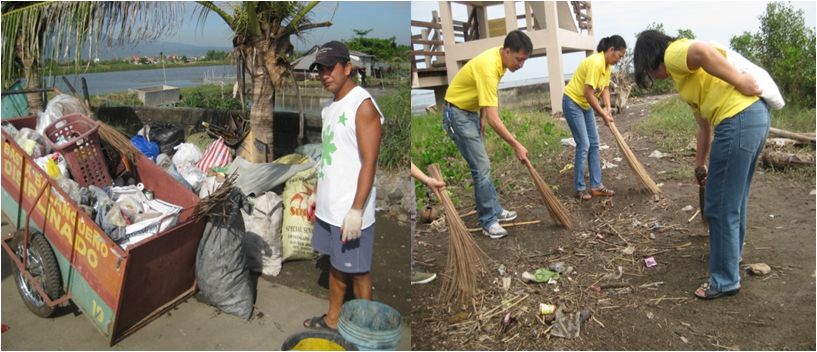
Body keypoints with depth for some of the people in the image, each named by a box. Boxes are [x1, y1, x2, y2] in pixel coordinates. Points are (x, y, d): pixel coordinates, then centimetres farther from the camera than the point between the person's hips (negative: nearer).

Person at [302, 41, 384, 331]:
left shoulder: (363, 105, -16)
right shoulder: (329, 106, 11)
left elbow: (369, 162, -21)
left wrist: (356, 211, -23)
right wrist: (316, 193, 20)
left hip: (350, 212, -8)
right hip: (328, 206, 8)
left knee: (357, 272, 5)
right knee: (335, 263, 21)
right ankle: (333, 319, 38)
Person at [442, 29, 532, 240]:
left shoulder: (499, 56, -3)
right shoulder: (488, 68, -31)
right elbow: (494, 120, -33)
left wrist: (482, 117, 7)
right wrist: (517, 146, -27)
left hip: (470, 111, 10)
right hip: (457, 114, -10)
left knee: (482, 166, 16)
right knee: (482, 168, -9)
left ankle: (494, 210, 28)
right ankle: (489, 222, 1)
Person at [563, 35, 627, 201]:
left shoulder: (607, 64, 4)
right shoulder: (596, 63, -25)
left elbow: (605, 88, 9)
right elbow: (588, 93, -26)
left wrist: (608, 108, -9)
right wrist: (603, 115, -17)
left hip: (585, 105, 10)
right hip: (573, 103, -10)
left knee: (594, 144, 7)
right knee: (583, 146, -9)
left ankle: (596, 186, 13)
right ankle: (580, 188, 2)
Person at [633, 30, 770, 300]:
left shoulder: (674, 54, -3)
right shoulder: (684, 77, 25)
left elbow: (702, 51, -29)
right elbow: (705, 125, 29)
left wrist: (739, 81, -21)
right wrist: (700, 163, 35)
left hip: (738, 121, -10)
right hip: (756, 116, 10)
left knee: (721, 207, 1)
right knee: (735, 201, 26)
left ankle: (726, 280, 14)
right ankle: (731, 255, 45)